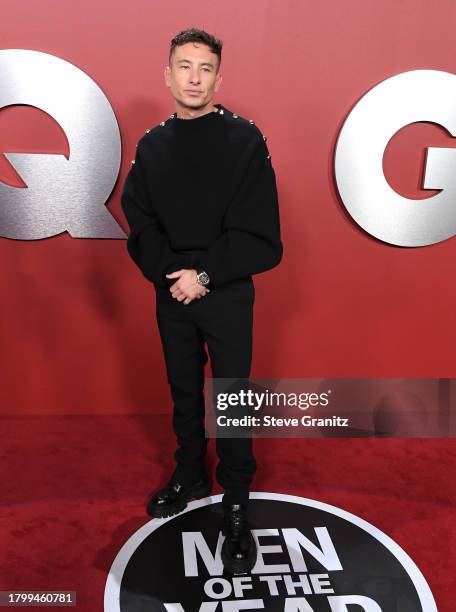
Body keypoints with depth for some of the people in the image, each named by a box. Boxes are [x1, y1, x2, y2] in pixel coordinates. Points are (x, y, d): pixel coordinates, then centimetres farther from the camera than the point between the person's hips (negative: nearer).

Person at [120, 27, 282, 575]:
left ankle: (236, 505, 18)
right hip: (171, 292, 4)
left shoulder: (244, 140, -6)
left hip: (227, 294, -4)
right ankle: (190, 475, 37)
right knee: (184, 394, 17)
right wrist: (169, 274, -12)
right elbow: (139, 224, 3)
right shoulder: (152, 146, 6)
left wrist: (205, 276, -17)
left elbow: (260, 236, -11)